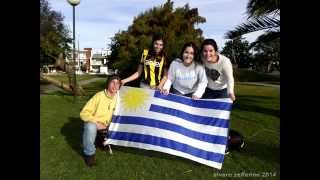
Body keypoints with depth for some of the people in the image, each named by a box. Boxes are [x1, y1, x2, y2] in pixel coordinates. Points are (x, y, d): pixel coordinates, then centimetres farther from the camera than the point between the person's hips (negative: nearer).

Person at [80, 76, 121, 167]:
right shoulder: (99, 96, -20)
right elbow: (84, 113, -18)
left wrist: (106, 124, -11)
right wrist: (96, 123, -26)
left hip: (107, 125, 5)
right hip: (93, 123, -5)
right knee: (91, 127, -35)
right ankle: (89, 154, -11)